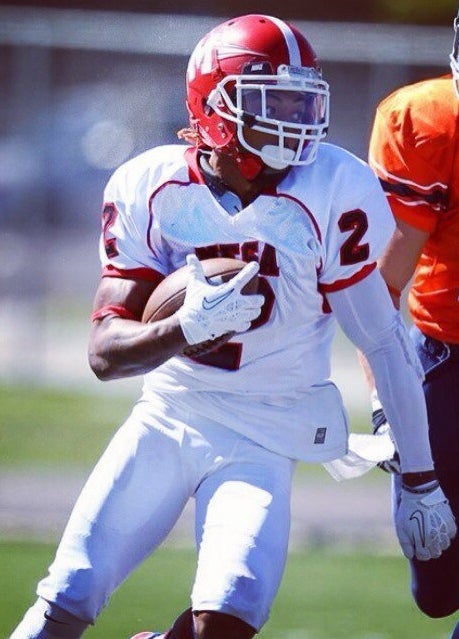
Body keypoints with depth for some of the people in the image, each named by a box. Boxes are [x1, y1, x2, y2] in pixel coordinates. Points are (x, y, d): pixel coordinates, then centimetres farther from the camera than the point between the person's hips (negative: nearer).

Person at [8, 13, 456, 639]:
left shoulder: (333, 193, -14)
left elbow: (386, 343, -6)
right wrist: (187, 325, -33)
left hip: (262, 439, -1)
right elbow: (105, 352, -11)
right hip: (166, 418, 1)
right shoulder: (148, 188, -9)